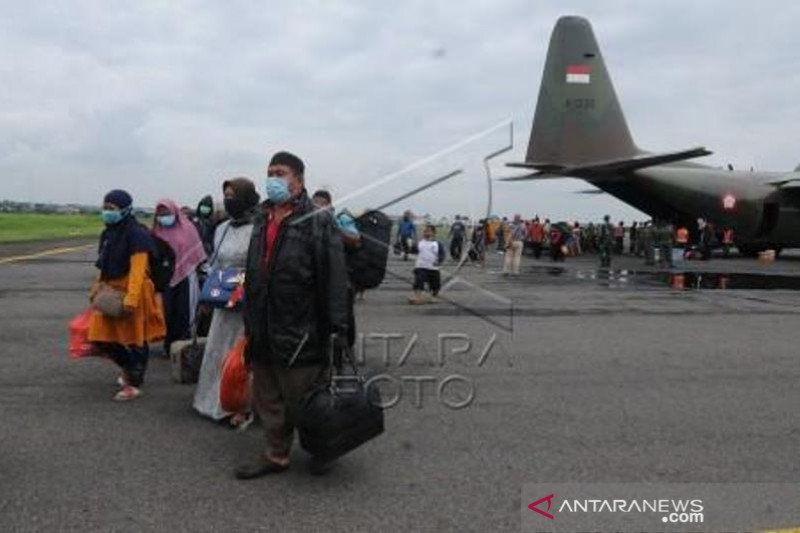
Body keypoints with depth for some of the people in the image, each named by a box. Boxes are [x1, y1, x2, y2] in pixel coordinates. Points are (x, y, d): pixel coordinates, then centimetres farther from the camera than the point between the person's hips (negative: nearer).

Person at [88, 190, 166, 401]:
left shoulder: (136, 234, -15)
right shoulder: (108, 233, 13)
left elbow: (138, 269, -21)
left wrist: (131, 298, -28)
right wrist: (98, 287, 13)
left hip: (133, 291, -8)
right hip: (110, 292, 8)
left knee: (135, 339, 2)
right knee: (102, 338, 8)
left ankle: (134, 384, 14)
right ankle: (127, 367, 33)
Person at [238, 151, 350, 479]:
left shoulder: (317, 222, -10)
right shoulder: (261, 220, 14)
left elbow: (334, 277, -15)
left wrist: (336, 327, -19)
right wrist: (250, 321, 21)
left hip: (300, 331, -7)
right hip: (264, 331, 7)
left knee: (304, 399, 4)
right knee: (268, 398, 15)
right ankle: (276, 455, 30)